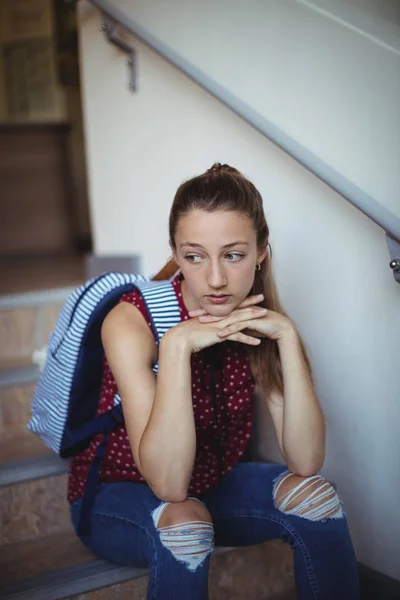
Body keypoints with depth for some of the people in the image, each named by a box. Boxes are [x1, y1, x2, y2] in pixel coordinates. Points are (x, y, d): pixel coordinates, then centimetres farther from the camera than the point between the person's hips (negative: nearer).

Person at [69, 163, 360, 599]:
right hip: (117, 497, -4)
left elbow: (305, 462, -21)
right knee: (184, 519, -34)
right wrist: (178, 344, -39)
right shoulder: (131, 321, -25)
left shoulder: (255, 321, -12)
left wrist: (287, 336, -29)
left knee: (312, 493, -18)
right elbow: (167, 483, -33)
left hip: (212, 486, 4)